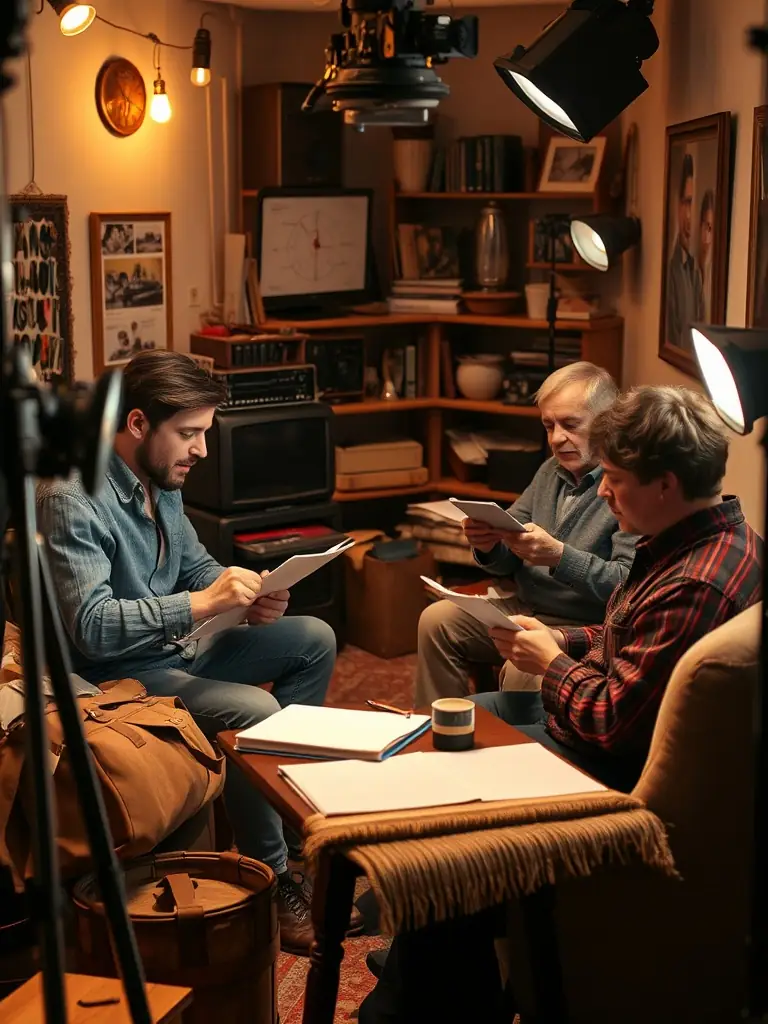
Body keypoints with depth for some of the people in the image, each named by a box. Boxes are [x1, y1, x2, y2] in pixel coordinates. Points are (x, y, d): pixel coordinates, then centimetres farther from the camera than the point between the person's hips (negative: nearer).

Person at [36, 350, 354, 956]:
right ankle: (275, 882, -12)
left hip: (175, 652, 10)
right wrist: (202, 603, -33)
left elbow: (196, 565, 17)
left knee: (314, 639, 6)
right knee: (253, 712, -29)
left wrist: (249, 597, -4)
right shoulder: (73, 499, -24)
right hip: (117, 677, -9)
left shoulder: (162, 483, 4)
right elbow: (91, 628, -31)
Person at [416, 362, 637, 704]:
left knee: (522, 670, -32)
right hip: (523, 610, 8)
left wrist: (559, 556, -33)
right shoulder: (551, 471, 11)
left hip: (585, 628, -8)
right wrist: (488, 545, -8)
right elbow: (508, 561, 14)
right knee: (437, 619, -4)